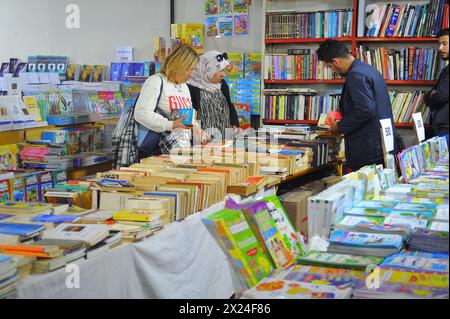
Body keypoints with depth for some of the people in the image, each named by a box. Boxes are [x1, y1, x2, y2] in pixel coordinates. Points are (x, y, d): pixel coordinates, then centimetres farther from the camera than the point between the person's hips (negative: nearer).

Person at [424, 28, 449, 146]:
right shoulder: (445, 70, 20)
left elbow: (442, 95, -17)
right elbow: (427, 98, 19)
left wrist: (432, 96, 5)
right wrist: (433, 95, -3)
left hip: (445, 128, -9)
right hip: (441, 128, 9)